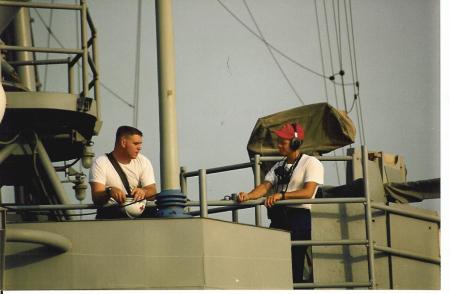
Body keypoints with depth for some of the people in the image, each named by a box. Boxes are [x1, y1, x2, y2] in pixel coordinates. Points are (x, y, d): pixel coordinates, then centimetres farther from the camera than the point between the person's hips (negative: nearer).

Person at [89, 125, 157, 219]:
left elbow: (152, 192, 0)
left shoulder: (143, 162, 10)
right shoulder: (100, 163, -3)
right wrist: (109, 191, -37)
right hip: (111, 213, -3)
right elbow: (96, 198, -14)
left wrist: (143, 192, -26)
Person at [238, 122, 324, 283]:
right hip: (278, 218, 7)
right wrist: (248, 196, -14)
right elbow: (265, 186, 7)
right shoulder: (279, 166, 22)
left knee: (294, 267, -11)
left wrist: (281, 195, -27)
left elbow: (308, 192, -16)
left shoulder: (311, 163, -1)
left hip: (299, 217, -7)